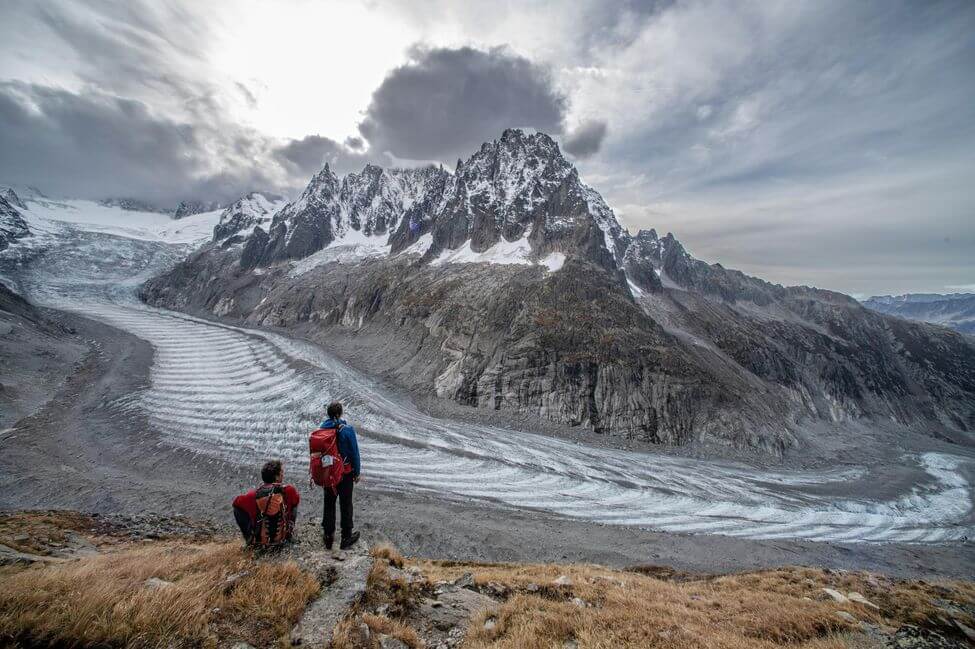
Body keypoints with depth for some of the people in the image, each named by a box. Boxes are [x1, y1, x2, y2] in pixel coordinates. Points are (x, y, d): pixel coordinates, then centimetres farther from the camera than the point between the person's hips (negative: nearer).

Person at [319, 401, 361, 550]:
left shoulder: (321, 429, -8)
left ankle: (328, 537, 28)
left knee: (328, 504, 18)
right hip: (346, 473, -3)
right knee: (345, 505, 11)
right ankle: (346, 538, 24)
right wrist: (356, 473, 0)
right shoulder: (348, 430, -18)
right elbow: (354, 453, -13)